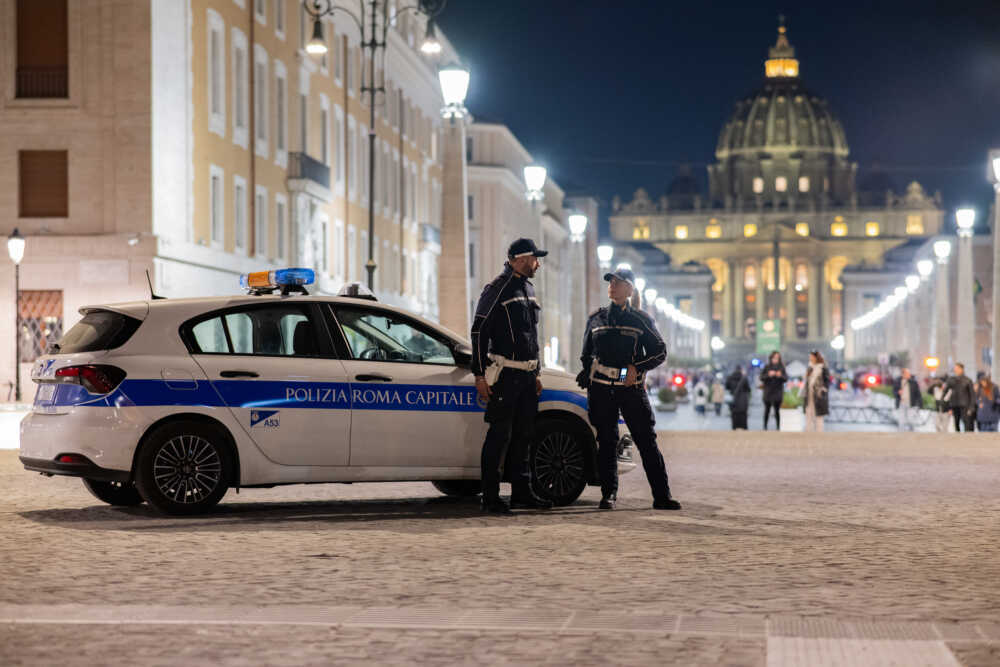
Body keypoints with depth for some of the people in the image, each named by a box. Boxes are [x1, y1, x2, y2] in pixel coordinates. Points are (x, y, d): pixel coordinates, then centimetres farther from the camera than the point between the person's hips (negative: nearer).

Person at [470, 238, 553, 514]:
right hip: (505, 375, -8)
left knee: (524, 435, 10)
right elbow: (479, 331, -10)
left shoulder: (528, 289, 18)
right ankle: (490, 497, -6)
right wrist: (480, 375, -14)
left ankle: (522, 493, 17)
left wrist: (536, 374, 23)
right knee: (500, 434, -8)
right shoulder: (497, 289, -9)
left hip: (526, 376, 8)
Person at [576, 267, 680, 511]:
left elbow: (660, 352, 5)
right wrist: (586, 377, 10)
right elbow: (586, 354, 21)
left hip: (632, 388, -2)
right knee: (606, 441, 4)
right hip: (601, 389, 2)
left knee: (647, 440, -5)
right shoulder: (596, 318, 12)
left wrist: (637, 367, -9)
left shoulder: (640, 319, 4)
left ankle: (662, 496, -4)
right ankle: (609, 493, 11)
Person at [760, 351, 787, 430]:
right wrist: (768, 375, -17)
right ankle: (765, 426, 14)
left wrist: (781, 375, -19)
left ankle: (778, 427, -1)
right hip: (768, 392, 1)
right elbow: (761, 378, -1)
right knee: (767, 410, 5)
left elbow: (786, 378, 0)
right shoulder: (766, 367, 3)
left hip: (778, 393, -1)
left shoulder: (781, 368, 3)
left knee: (777, 410, -5)